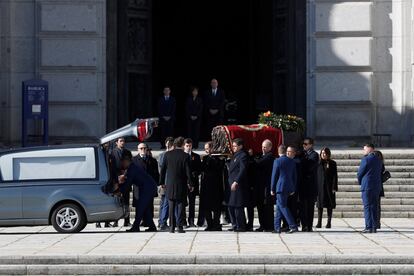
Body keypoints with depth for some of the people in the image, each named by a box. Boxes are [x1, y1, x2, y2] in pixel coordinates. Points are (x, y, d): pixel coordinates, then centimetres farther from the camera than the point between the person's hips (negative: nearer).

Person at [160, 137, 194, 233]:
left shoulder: (167, 154, 0)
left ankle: (172, 226, 6)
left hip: (170, 185, 2)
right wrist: (190, 184, 1)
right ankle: (180, 226, -2)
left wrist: (162, 182, 12)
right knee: (181, 205, 4)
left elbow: (163, 169, 4)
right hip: (181, 185, -2)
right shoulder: (185, 156, -9)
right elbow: (188, 172, -7)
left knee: (171, 206, 8)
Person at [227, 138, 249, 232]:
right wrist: (231, 182, 15)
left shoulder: (243, 156, -10)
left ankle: (241, 226, -4)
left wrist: (236, 182, -23)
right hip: (232, 185, 10)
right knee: (231, 206, 12)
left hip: (238, 185, -10)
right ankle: (235, 225, 19)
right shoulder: (235, 156, 19)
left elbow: (242, 170, -18)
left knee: (238, 207, -8)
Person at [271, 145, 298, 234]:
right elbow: (295, 176, 12)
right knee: (279, 206, 14)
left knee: (283, 206, -6)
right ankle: (277, 227, 13)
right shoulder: (292, 161, 8)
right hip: (289, 188, 7)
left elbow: (274, 176, -7)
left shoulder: (277, 161, -9)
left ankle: (293, 226, -16)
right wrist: (293, 189, 18)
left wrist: (272, 189, 0)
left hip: (280, 187, -7)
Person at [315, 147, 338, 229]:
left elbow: (335, 176, 0)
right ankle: (319, 222, 5)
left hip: (329, 187, -1)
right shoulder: (318, 163, 6)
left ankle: (329, 222, 7)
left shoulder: (332, 163, 2)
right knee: (320, 205, 2)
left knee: (329, 206, 2)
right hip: (320, 187, 1)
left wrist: (334, 187, -8)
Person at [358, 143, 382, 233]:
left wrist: (360, 182, 13)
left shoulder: (365, 159, -10)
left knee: (367, 207, -5)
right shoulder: (378, 160, 12)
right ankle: (374, 227, 7)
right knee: (374, 207, 8)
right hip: (377, 187, 7)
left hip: (367, 186, -7)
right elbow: (380, 173, 15)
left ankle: (368, 227, -9)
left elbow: (360, 173, -6)